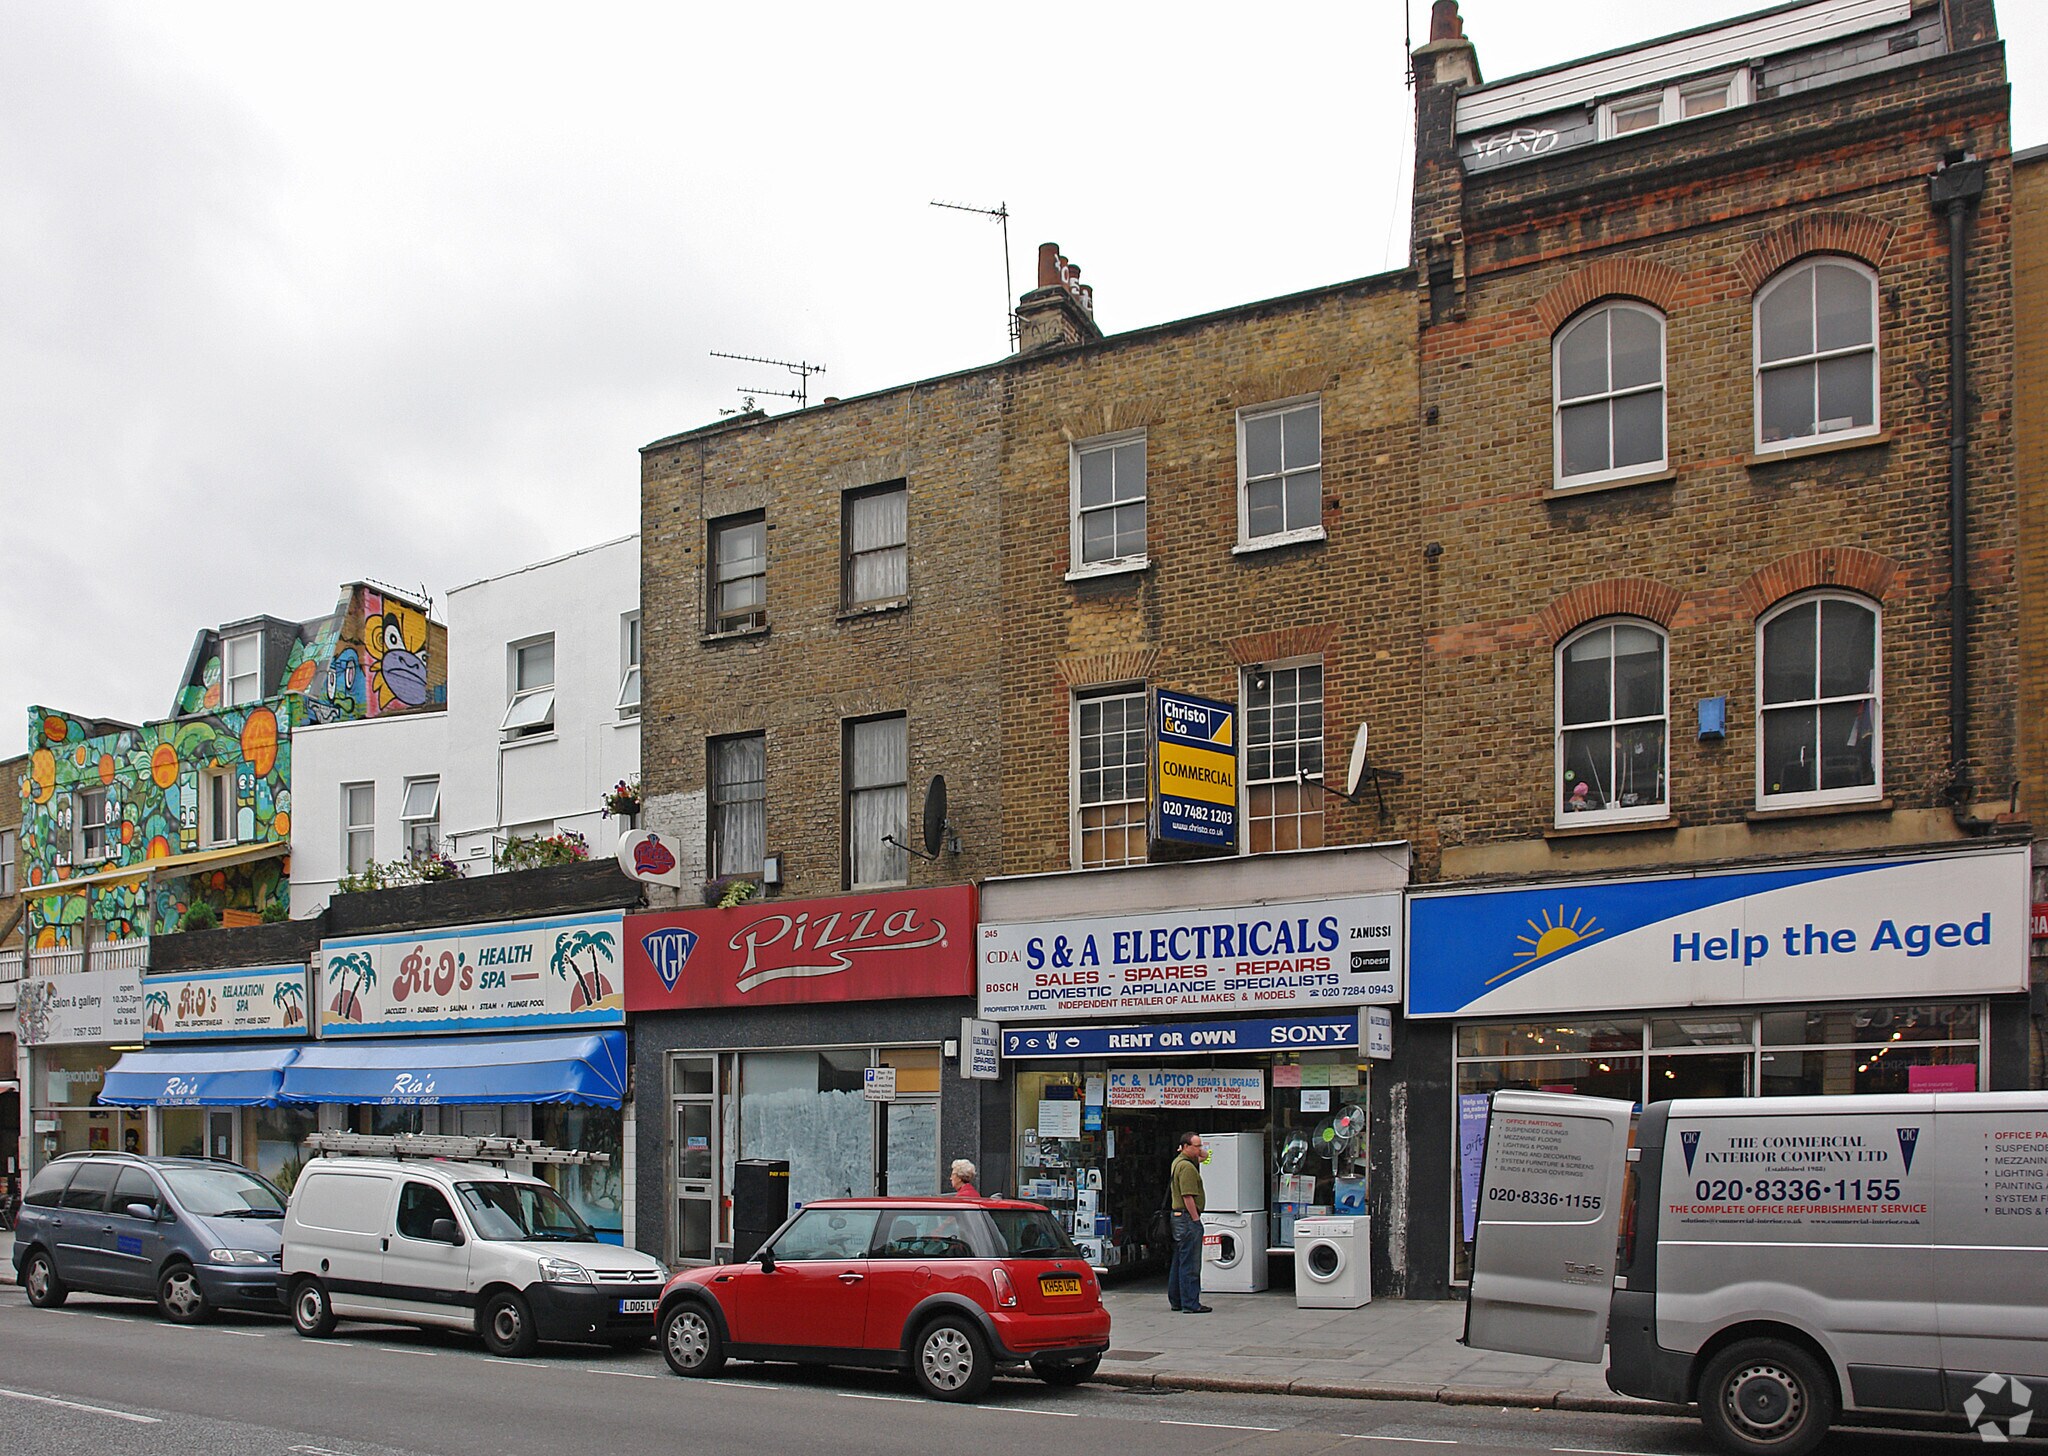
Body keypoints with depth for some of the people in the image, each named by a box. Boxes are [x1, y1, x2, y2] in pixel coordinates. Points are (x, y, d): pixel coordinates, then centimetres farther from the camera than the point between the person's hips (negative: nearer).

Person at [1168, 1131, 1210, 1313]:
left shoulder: (1178, 1162, 15)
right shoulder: (1187, 1167, -16)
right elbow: (1188, 1197, -22)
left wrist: (1198, 1161, 19)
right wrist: (1196, 1218, -18)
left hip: (1178, 1217, 10)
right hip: (1188, 1218, -10)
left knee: (1178, 1261, 15)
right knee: (1190, 1264, -7)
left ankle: (1176, 1300, 22)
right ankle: (1190, 1304, -5)